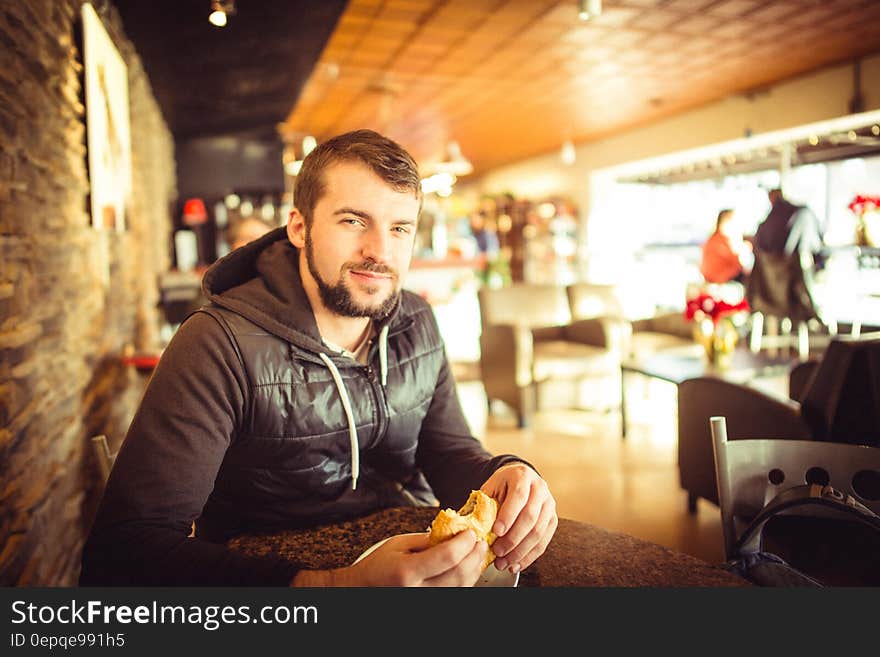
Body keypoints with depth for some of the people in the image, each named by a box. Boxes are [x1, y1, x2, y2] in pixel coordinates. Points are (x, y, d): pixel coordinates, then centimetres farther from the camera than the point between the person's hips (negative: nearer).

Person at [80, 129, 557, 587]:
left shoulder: (417, 322, 0)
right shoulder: (220, 346, -20)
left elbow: (449, 449, 6)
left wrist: (503, 475, -18)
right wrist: (340, 584, -37)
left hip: (419, 550, 5)